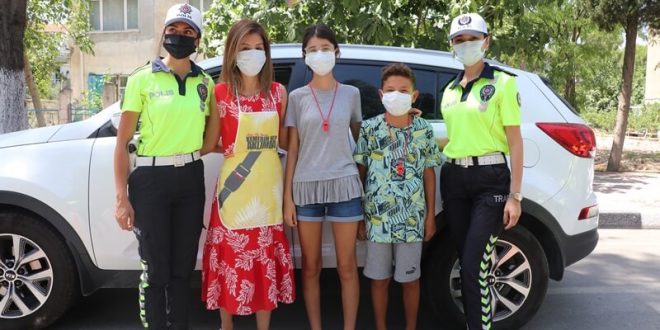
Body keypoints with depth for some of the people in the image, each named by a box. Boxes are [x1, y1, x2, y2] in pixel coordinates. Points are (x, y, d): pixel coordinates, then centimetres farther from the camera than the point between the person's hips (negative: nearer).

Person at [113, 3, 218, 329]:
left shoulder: (206, 83, 6)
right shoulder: (142, 79, -4)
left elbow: (212, 138, 16)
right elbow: (122, 142, -5)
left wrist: (191, 152, -2)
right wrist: (122, 198, -9)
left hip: (191, 179, 4)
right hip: (150, 179, -3)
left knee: (183, 266, 12)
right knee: (155, 269, 3)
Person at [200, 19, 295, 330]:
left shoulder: (278, 92, 6)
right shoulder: (221, 92, -2)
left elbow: (283, 140, 12)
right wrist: (229, 150, -10)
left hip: (268, 185, 3)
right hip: (235, 185, -2)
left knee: (267, 256, 9)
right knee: (230, 255, 5)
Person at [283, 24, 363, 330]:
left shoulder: (351, 94, 6)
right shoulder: (297, 97, 4)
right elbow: (292, 149, 3)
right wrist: (287, 196, 0)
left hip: (344, 185, 0)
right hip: (306, 187, 0)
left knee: (347, 267, 4)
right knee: (310, 267, 8)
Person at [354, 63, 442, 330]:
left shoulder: (424, 131, 1)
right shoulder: (369, 129, -2)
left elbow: (429, 174, 6)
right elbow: (360, 173, 2)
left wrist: (431, 216, 4)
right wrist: (357, 215, 1)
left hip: (412, 218, 1)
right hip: (378, 217, 0)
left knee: (410, 278, 12)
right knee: (379, 279, 10)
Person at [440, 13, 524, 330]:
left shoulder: (502, 82, -2)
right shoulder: (450, 89, 14)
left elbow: (515, 142, -7)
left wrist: (515, 195, -12)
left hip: (489, 178, -5)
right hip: (454, 179, 5)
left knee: (475, 265, -11)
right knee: (468, 261, 10)